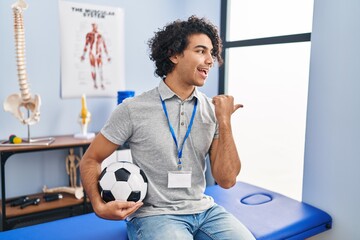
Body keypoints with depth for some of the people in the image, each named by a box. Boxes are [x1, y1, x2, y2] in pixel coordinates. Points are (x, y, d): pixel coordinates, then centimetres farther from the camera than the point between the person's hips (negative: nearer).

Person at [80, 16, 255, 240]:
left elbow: (227, 179, -3)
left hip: (204, 210, 4)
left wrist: (224, 122, -11)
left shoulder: (212, 110, 1)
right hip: (153, 214, -3)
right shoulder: (133, 110, -9)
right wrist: (99, 205, -16)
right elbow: (90, 160, 0)